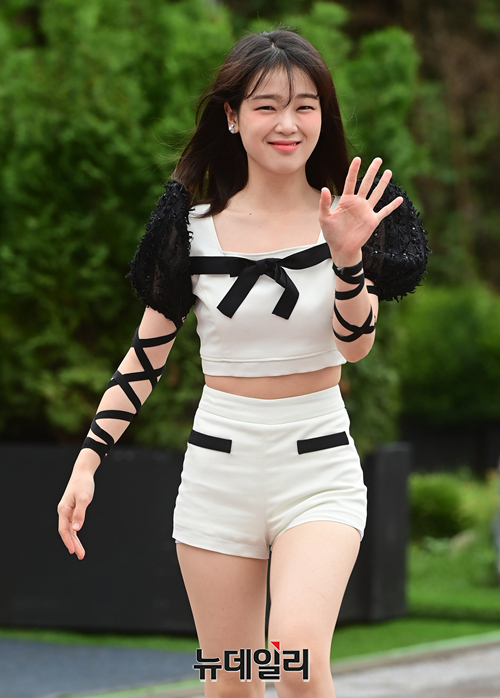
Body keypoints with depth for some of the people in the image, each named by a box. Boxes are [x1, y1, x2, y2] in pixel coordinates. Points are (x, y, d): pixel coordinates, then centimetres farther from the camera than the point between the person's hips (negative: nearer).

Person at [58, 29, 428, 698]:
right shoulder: (195, 224, 0)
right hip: (220, 463, 2)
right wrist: (87, 461, -1)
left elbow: (355, 343, -13)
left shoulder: (348, 217, -1)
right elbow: (147, 353, 6)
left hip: (318, 466, -2)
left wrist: (347, 257, -30)